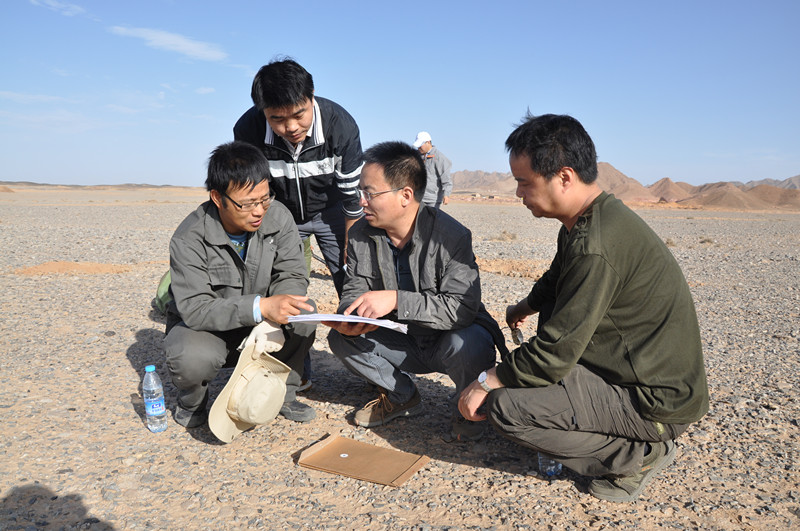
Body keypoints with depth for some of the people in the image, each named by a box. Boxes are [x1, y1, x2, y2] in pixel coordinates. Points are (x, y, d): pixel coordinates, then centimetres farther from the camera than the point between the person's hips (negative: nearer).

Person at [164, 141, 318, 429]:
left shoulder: (278, 216, -15)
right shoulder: (189, 239, -25)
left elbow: (292, 275, -13)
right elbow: (195, 310, -31)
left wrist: (274, 318, -35)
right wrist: (260, 307, -46)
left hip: (258, 322, 3)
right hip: (200, 324, -3)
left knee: (304, 311, -25)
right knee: (194, 357, -36)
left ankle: (282, 394, -2)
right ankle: (191, 402, 4)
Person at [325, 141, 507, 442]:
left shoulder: (451, 236, -24)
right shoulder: (361, 235, -7)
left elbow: (462, 309, -31)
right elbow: (354, 290, -1)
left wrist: (396, 299, -40)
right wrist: (348, 317, -27)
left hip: (452, 335, -5)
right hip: (411, 345, 5)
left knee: (467, 345, -38)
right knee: (340, 338, -12)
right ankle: (401, 396, 11)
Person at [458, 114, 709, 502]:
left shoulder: (595, 247, -27)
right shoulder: (596, 217, 4)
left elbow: (555, 353, -23)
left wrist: (486, 383, -12)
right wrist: (524, 307, 32)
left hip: (658, 404, -10)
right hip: (658, 377, 10)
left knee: (504, 406, -19)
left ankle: (637, 454, -2)